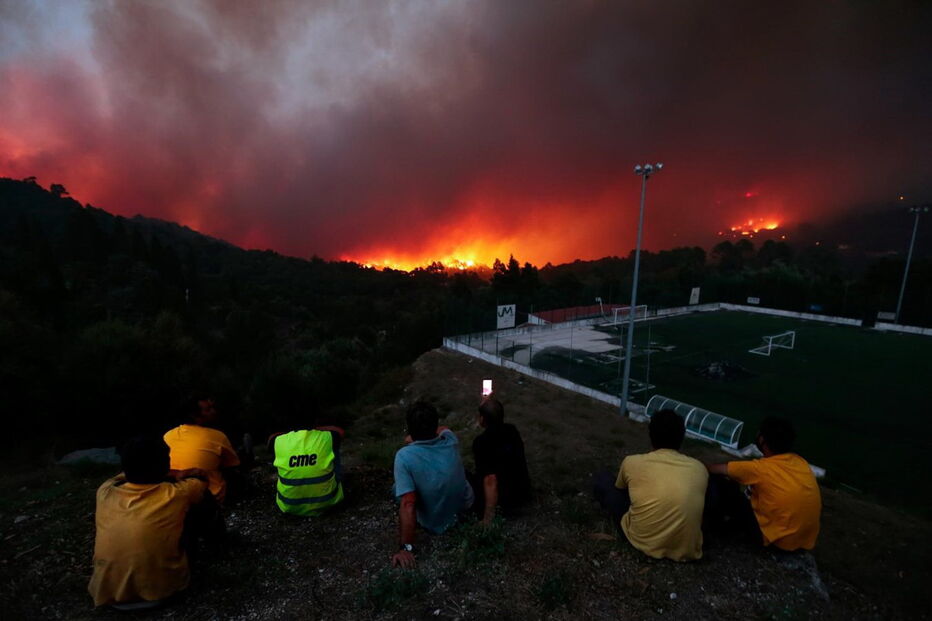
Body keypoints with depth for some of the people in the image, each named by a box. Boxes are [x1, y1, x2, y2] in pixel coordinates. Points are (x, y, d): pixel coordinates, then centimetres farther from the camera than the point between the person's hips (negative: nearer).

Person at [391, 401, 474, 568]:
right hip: (465, 507, 4)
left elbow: (407, 505, -33)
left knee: (397, 489, 19)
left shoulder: (404, 456, -31)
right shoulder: (450, 440, -19)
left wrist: (406, 548, -27)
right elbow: (442, 429, 7)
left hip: (436, 524, -3)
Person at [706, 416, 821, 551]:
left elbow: (714, 469, -9)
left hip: (779, 540, -7)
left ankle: (717, 520, 17)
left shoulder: (761, 468, -21)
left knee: (716, 481, -5)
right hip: (806, 540, 7)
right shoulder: (801, 462, -3)